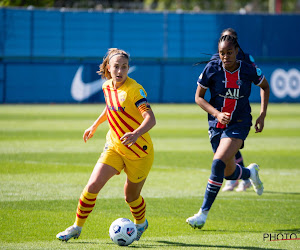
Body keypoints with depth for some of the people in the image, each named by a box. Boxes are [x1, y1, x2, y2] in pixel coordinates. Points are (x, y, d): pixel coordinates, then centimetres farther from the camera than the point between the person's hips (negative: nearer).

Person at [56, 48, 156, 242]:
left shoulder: (135, 89, -20)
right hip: (114, 146, 5)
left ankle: (141, 224, 43)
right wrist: (95, 126, 30)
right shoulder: (107, 86, 0)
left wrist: (136, 133, -49)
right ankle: (77, 227, 4)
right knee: (93, 185, -11)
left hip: (139, 151, -5)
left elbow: (150, 118, -31)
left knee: (131, 196, 11)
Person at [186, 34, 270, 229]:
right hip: (217, 124, 3)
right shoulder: (212, 68, -8)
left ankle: (204, 213, -16)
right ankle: (251, 172, 47)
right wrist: (217, 113, -17)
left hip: (239, 124, -3)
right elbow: (198, 97, -2)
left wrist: (262, 115, 5)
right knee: (229, 173, 10)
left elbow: (265, 87, 13)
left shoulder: (249, 71, -7)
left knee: (218, 163, -22)